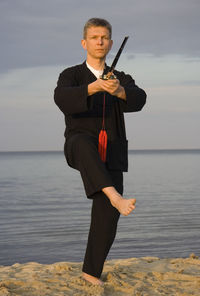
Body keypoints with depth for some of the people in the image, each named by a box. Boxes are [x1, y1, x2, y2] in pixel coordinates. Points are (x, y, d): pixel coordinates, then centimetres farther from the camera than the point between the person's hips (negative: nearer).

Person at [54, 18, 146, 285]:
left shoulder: (122, 80, 13)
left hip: (109, 156, 3)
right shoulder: (71, 76, 5)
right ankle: (115, 198, -55)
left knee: (106, 217, -8)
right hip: (80, 150, -3)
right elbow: (63, 100, -22)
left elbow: (138, 100, -13)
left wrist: (119, 90, -37)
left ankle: (91, 271, 11)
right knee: (84, 142, -40)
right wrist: (94, 87, -40)